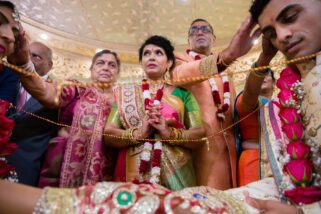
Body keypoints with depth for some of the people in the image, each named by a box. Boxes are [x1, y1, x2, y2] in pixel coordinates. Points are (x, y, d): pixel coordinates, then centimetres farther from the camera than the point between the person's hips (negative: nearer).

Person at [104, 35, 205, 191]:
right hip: (134, 171, 0)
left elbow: (199, 135, -1)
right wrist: (139, 133, -18)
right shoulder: (126, 94, 7)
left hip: (175, 172, 0)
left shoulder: (182, 93, 6)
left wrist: (170, 133, -18)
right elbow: (108, 135, -1)